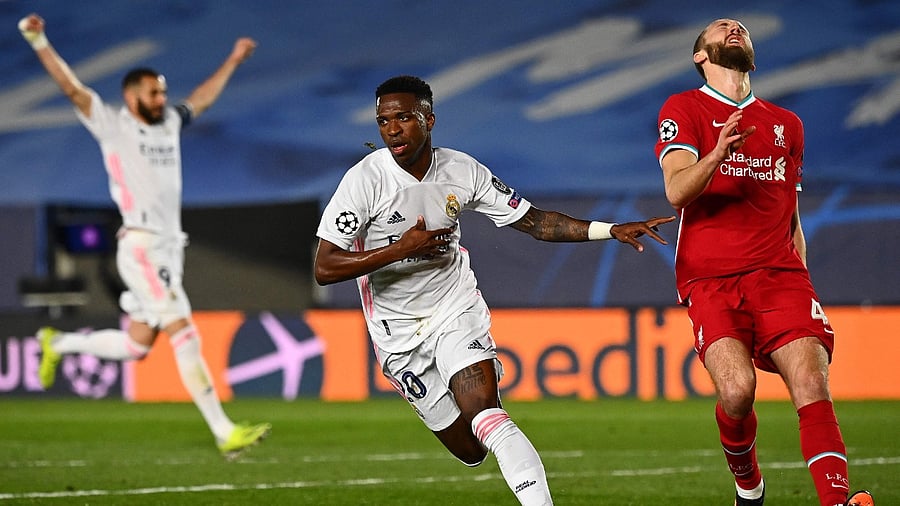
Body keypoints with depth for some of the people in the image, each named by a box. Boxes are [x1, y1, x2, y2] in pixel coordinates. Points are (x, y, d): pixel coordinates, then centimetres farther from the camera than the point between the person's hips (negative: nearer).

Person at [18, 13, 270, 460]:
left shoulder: (169, 123, 17)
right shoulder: (112, 126, -2)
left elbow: (201, 99, 34)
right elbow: (72, 88, -9)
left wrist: (232, 62, 42)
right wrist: (39, 42, -18)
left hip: (170, 250, 8)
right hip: (140, 250, -8)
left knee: (135, 345, 13)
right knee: (185, 335, -14)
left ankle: (57, 344, 35)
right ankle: (224, 432, -16)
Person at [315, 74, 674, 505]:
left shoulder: (462, 171, -5)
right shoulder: (364, 180, -16)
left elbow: (533, 221, 3)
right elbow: (325, 268, -18)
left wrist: (611, 230, -6)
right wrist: (401, 249, -25)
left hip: (457, 311, 1)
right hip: (399, 333, -1)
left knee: (487, 420, -24)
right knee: (468, 450, 4)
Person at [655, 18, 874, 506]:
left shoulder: (785, 124, 23)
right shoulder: (684, 110, 8)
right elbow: (677, 191, -8)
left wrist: (801, 277, 20)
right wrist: (718, 153, -26)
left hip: (779, 274, 3)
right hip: (711, 278, -3)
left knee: (812, 386, -19)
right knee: (737, 388, -24)